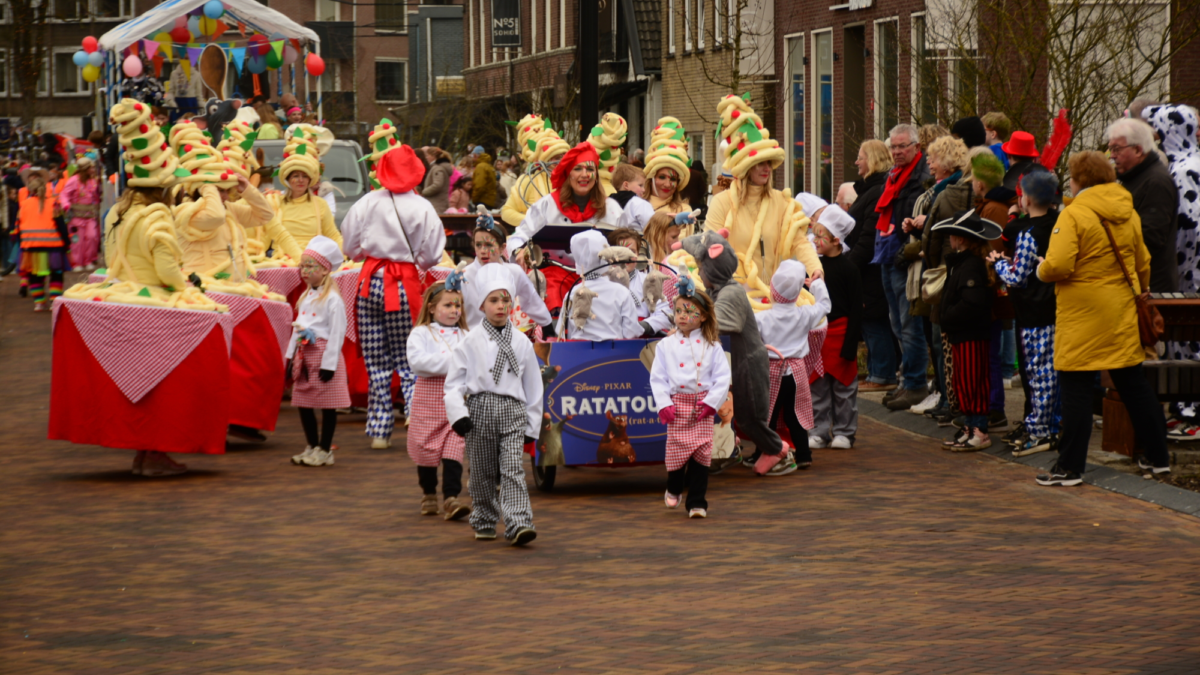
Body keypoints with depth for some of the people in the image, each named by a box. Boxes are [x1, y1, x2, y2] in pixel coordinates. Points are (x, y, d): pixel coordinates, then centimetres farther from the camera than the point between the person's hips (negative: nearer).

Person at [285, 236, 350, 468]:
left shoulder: (332, 299, -12)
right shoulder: (305, 297, 13)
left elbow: (337, 333, -14)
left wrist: (329, 364, -17)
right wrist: (291, 355, 15)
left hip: (323, 355, -8)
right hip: (304, 356, 8)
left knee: (327, 404, -1)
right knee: (303, 403, 11)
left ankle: (325, 450, 5)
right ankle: (312, 447, 21)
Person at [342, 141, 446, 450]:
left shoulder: (367, 203, -2)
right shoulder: (422, 208, -7)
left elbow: (350, 248, 4)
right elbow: (431, 256, -4)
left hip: (372, 281, 1)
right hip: (405, 284, -1)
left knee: (376, 363, 7)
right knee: (409, 360, 6)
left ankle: (379, 430, 9)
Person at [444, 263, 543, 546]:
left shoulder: (521, 342, 7)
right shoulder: (470, 342, 2)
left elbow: (533, 385, 12)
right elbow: (454, 382, 3)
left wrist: (532, 424, 10)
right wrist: (458, 413, -10)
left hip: (512, 410, 0)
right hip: (480, 408, 0)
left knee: (512, 468, -12)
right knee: (482, 471, 8)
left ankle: (519, 525, -19)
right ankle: (484, 522, 25)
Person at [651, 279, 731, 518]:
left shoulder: (711, 346, 2)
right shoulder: (666, 346, 4)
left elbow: (723, 377, 0)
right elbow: (657, 378, 3)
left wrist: (711, 402, -10)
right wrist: (664, 404, -8)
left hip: (702, 406, 0)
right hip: (677, 404, 0)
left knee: (701, 454, -3)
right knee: (676, 451, 0)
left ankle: (697, 502, 4)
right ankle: (674, 489, 29)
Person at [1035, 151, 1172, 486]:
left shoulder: (1073, 215, -14)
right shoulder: (1128, 214, 8)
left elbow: (1058, 266, -22)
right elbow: (1142, 264, 17)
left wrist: (1041, 269, 0)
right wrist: (1138, 291, 34)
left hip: (1083, 316, -6)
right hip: (1122, 312, 6)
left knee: (1076, 388, -2)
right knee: (1133, 383, 14)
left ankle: (1070, 466, -2)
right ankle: (1157, 457, 21)